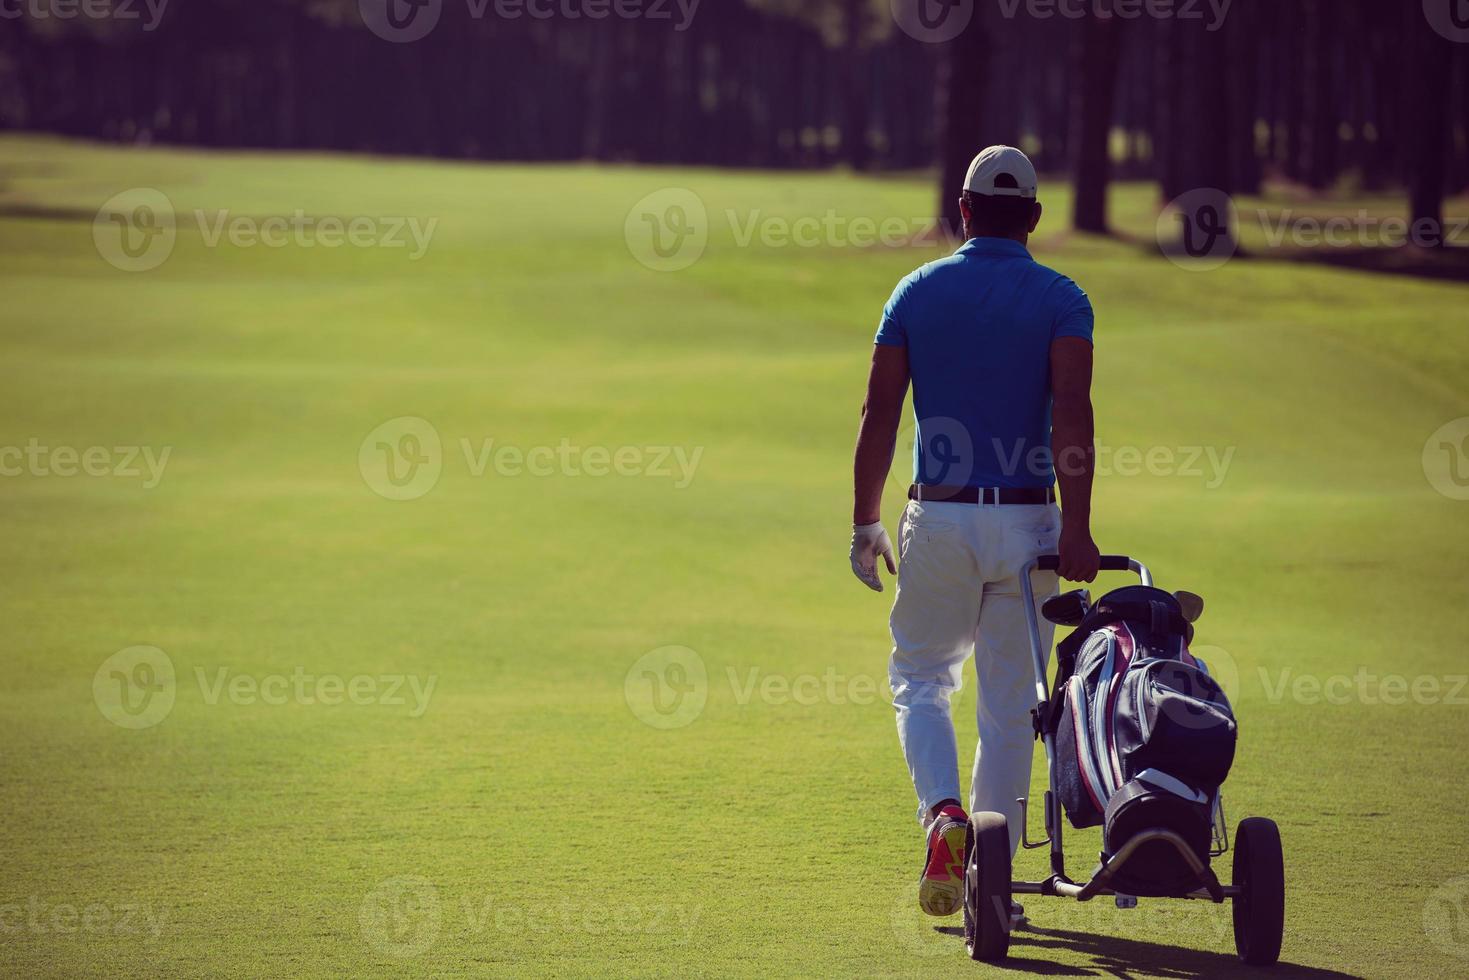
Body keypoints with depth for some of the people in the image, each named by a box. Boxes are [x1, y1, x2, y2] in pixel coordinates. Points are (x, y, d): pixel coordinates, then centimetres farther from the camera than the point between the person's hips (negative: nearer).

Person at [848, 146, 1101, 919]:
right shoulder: (1060, 299, -1)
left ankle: (943, 812, -12)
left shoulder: (917, 291, 4)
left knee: (920, 679, 14)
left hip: (937, 520, 1)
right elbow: (1072, 412, -14)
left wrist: (864, 523, 6)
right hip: (1025, 521, 0)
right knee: (1010, 702, 9)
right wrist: (1076, 527, -20)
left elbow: (879, 411, 0)